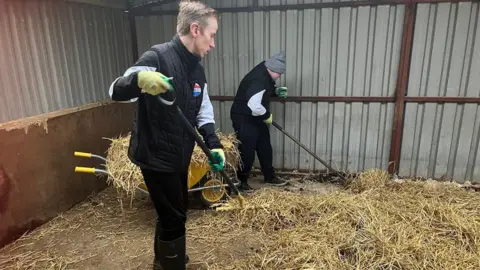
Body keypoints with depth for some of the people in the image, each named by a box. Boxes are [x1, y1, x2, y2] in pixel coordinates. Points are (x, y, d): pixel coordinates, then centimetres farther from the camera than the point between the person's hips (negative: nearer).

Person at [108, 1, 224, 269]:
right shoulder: (157, 57, -18)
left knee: (175, 212, 24)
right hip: (155, 155, -8)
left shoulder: (197, 68, 5)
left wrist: (214, 144, -4)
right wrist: (138, 78, -41)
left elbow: (203, 111, 10)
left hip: (179, 156, 8)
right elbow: (116, 92, -19)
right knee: (174, 218, 2)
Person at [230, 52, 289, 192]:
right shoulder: (258, 80, -29)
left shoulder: (264, 73, 2)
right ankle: (241, 181, 17)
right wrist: (267, 116, -19)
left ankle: (270, 176, 31)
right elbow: (254, 106, -37)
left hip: (256, 118, 10)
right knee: (247, 151, -2)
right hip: (244, 119, -10)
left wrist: (276, 91, 2)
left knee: (265, 148, 16)